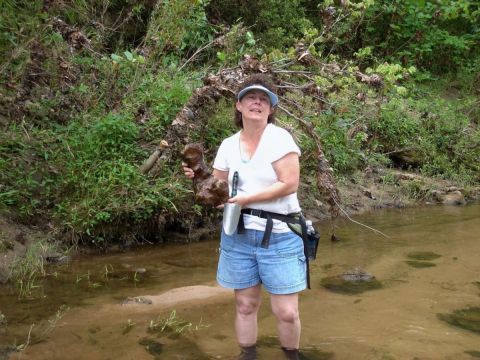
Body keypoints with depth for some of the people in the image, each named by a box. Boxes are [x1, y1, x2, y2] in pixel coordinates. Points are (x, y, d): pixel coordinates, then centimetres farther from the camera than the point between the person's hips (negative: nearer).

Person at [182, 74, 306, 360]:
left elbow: (290, 184, -18)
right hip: (238, 235, 4)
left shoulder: (279, 137, -10)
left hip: (279, 236, -4)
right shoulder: (228, 145, 5)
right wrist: (199, 178, -11)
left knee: (286, 312, 0)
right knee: (245, 305, 12)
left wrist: (246, 199, -19)